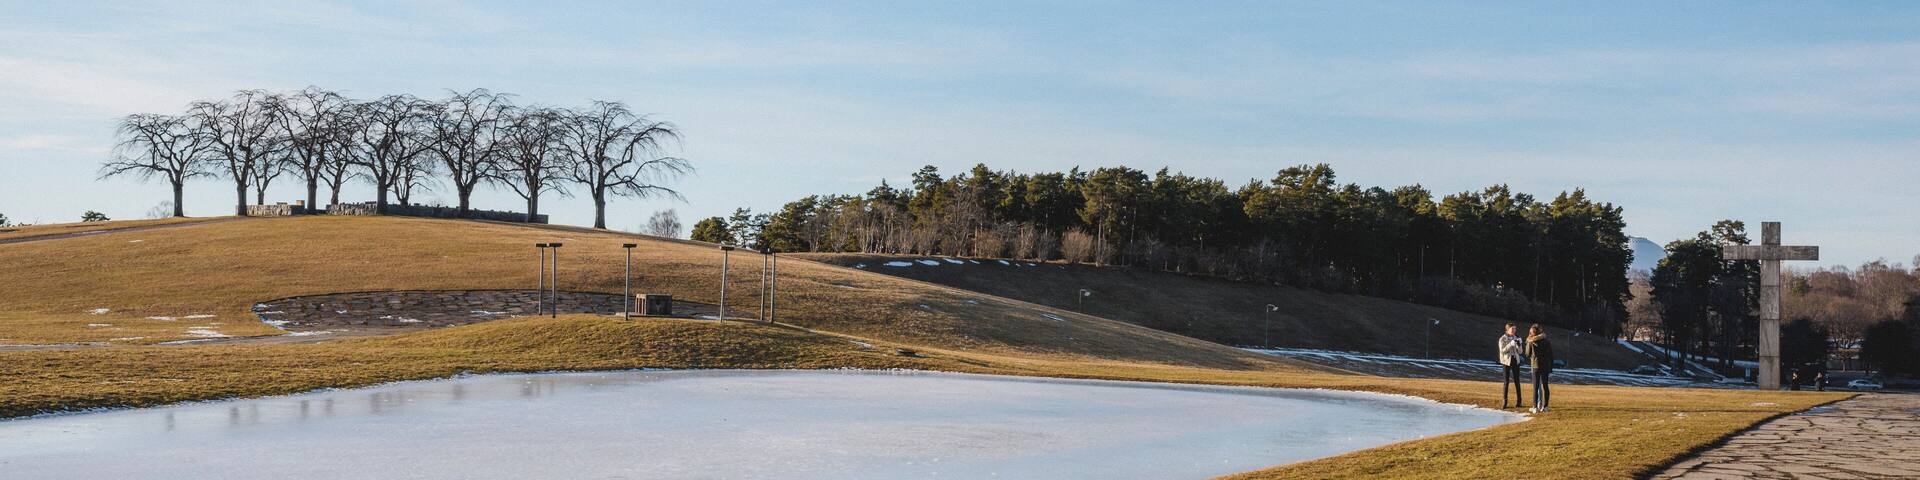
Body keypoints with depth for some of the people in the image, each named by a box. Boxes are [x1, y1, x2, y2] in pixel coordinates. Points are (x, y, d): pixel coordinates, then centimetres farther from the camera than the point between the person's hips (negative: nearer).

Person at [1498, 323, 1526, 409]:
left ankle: (1518, 402, 8)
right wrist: (1511, 344, -23)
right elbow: (1502, 351, -13)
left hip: (1515, 361, 4)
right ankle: (1504, 402, 2)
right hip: (1506, 361, -3)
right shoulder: (1502, 339, -4)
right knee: (1506, 382, -2)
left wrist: (1519, 345, -14)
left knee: (1517, 381, 4)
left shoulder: (1516, 338, 7)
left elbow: (1520, 352, 6)